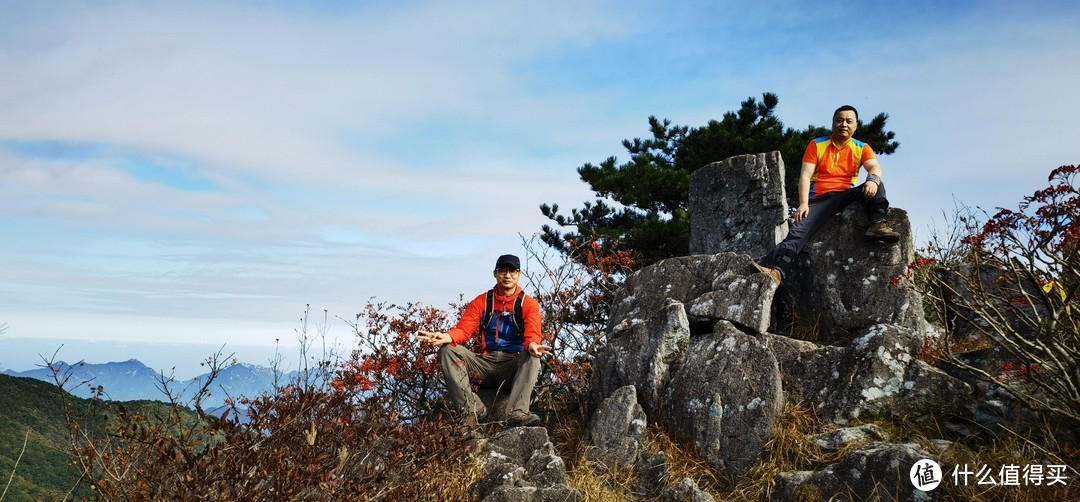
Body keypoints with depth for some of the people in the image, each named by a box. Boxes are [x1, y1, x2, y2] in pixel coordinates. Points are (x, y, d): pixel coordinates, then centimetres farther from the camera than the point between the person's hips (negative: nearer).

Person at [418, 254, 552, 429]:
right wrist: (446, 337, -27)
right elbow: (464, 330, -3)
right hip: (485, 362, 2)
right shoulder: (482, 301, 9)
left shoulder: (528, 304, 3)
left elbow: (532, 334, -13)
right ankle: (473, 409, -29)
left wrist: (533, 346, -39)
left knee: (532, 357, -34)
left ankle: (517, 413, -45)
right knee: (447, 351, -19)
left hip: (514, 366, -2)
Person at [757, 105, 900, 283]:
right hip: (820, 199, -2)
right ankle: (777, 270, -48)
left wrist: (873, 179, -35)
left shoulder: (862, 148, 10)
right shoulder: (816, 145, 7)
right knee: (800, 230, -28)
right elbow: (805, 175, -2)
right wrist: (803, 203, -19)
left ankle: (878, 224, -42)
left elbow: (875, 167, -8)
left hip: (847, 196, 2)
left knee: (876, 183, -22)